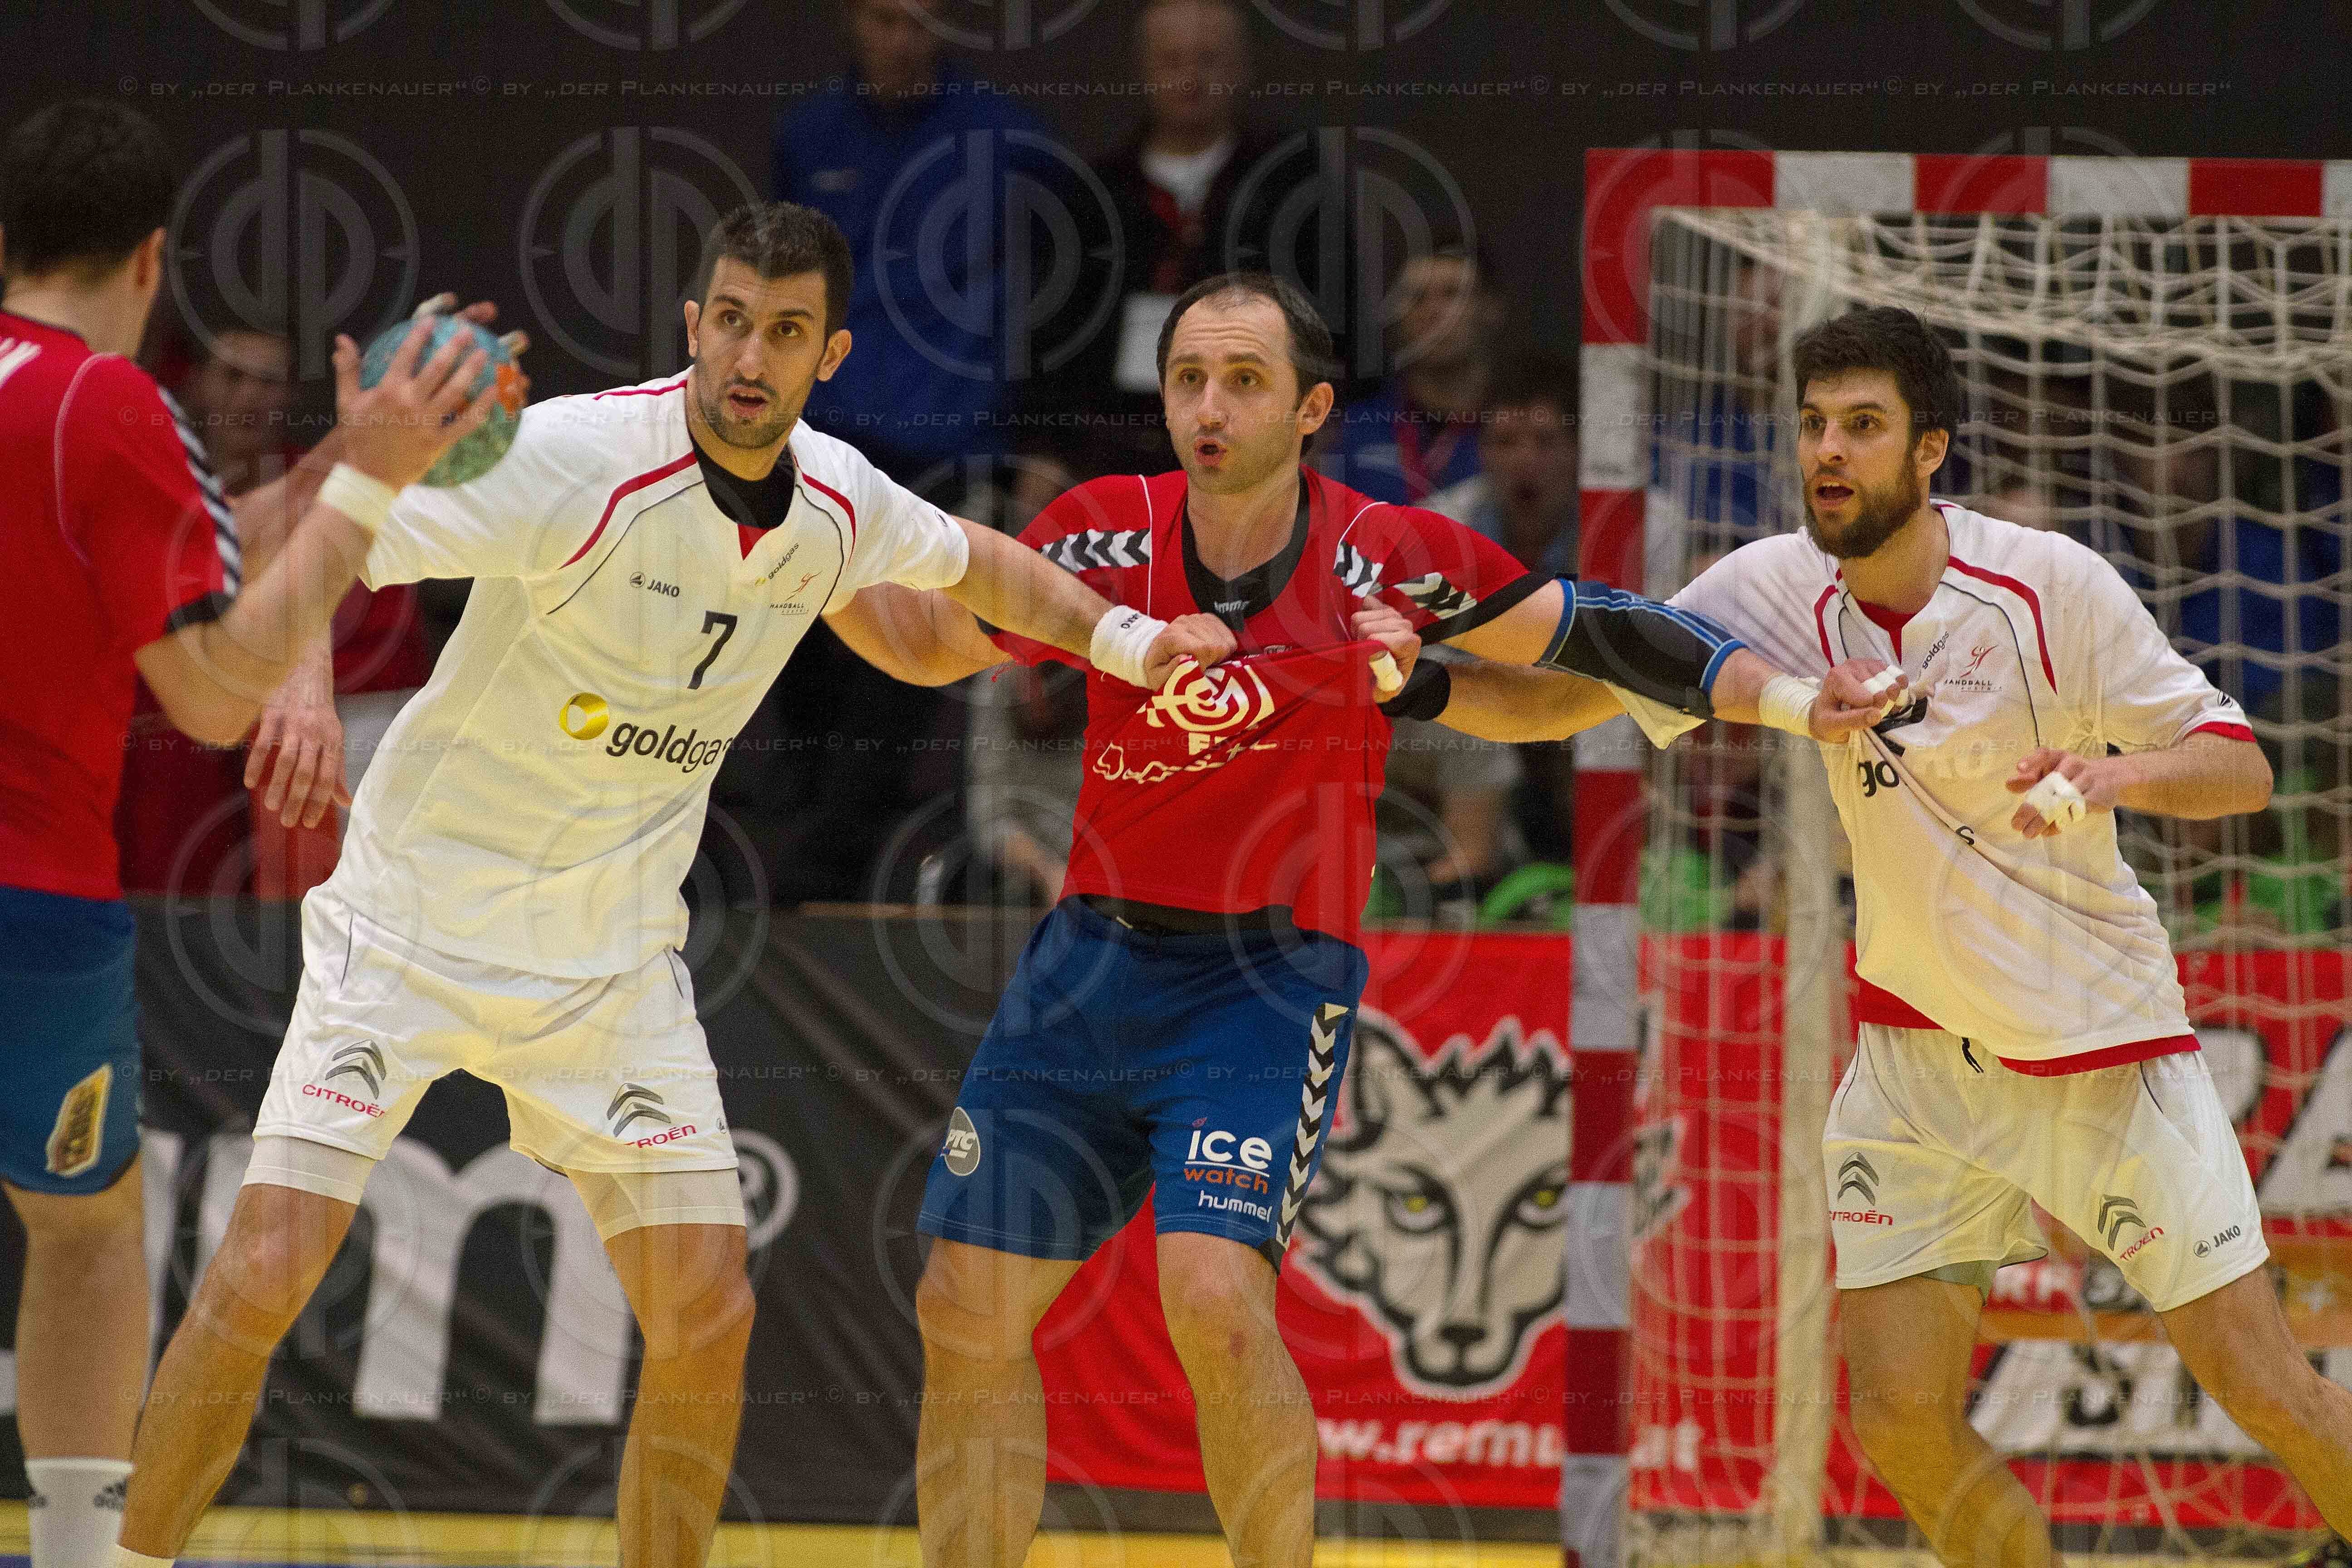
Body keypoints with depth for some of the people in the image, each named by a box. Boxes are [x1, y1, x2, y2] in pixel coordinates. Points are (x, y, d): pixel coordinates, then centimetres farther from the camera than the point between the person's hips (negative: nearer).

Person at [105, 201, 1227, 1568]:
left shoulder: (839, 501, -3)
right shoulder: (576, 459, -23)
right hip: (411, 925, -5)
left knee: (708, 1318, -2)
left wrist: (1121, 635, 14)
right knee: (263, 1277, -14)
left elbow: (973, 563, 23)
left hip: (611, 965, 5)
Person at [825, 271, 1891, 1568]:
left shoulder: (1384, 559, -9)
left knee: (1215, 1300, -23)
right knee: (966, 1310, 3)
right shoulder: (1108, 536, -2)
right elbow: (930, 644, 11)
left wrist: (1789, 702, -11)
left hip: (1267, 975, -4)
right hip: (1090, 958, 4)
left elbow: (1592, 643, -1)